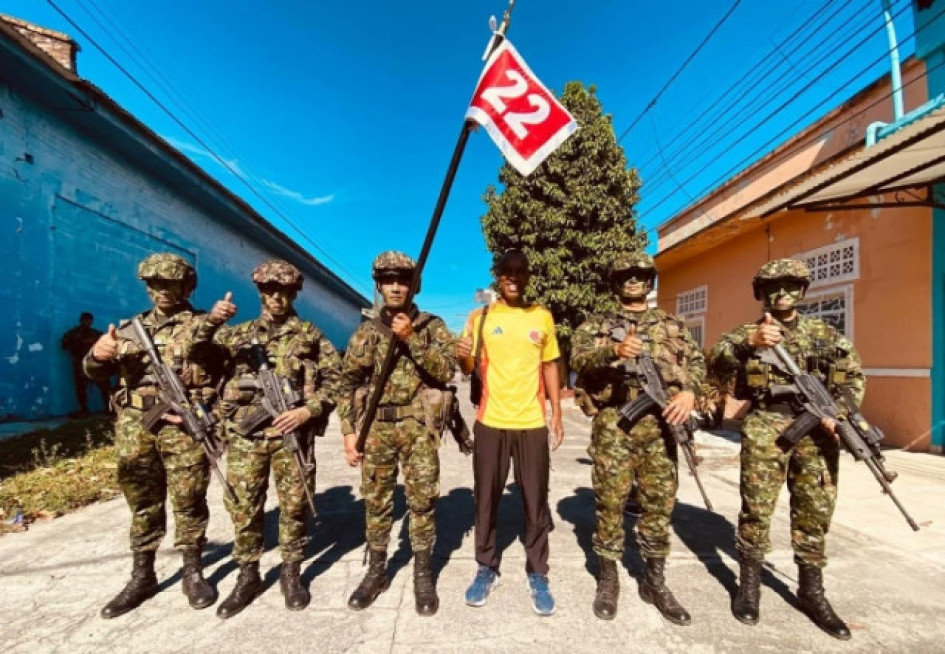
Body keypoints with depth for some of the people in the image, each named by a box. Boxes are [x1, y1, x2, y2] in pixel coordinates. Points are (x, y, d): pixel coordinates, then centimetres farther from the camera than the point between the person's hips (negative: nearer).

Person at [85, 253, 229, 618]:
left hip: (183, 426, -4)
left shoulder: (203, 325, 0)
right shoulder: (131, 328, 14)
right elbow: (95, 373, 14)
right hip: (135, 426, 4)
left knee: (188, 503, 5)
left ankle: (193, 574, 21)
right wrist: (97, 353, -8)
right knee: (143, 505, 14)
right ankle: (142, 577, 29)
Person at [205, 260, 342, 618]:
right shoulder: (238, 333, 11)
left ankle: (291, 574, 26)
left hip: (291, 433, -1)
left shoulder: (310, 335, 4)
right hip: (245, 434, 2)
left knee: (293, 506, 7)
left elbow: (336, 378, 1)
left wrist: (307, 411, -12)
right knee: (244, 507, 9)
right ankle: (248, 576, 28)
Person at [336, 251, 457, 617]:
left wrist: (411, 338, -19)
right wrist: (349, 431, 0)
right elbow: (347, 384, 7)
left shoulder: (432, 326, 1)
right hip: (375, 429, 2)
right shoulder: (366, 333, 6)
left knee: (422, 502, 5)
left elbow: (446, 370, -12)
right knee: (375, 502, 12)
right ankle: (376, 570, 30)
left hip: (418, 428, -2)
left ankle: (423, 575, 22)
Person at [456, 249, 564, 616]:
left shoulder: (542, 317, 7)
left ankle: (537, 576, 23)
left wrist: (557, 413, 7)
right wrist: (462, 357, -23)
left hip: (532, 423, 1)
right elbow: (469, 369, 0)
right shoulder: (480, 318, 2)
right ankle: (486, 570, 27)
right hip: (491, 423, 0)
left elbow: (550, 366, 12)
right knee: (486, 499, 9)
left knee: (535, 502, 7)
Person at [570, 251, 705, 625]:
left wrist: (689, 391, -14)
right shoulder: (596, 325, 8)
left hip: (659, 422, 3)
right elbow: (578, 357, -9)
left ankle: (655, 581, 27)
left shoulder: (673, 325, 16)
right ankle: (608, 579, 21)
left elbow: (696, 361, 7)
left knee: (660, 503, 9)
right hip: (613, 422, -2)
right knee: (610, 502, 4)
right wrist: (615, 350, -28)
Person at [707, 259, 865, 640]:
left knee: (815, 511, 8)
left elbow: (854, 377, 12)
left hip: (816, 428, 3)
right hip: (765, 429, -3)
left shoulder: (825, 334, 14)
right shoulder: (747, 332, 5)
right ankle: (749, 585, 16)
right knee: (757, 508, 0)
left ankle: (811, 591, 25)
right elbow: (717, 364, -13)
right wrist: (749, 343, -30)